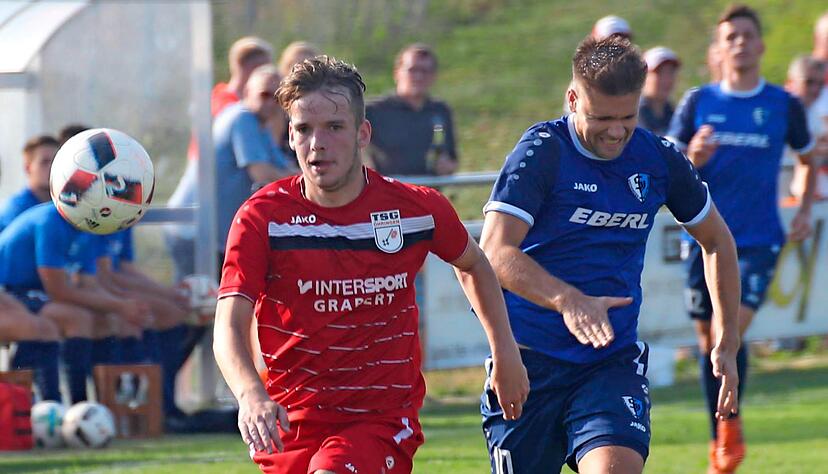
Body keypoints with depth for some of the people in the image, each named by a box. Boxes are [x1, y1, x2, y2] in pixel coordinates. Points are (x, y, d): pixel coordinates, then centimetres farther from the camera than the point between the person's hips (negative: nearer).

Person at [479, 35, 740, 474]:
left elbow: (716, 240, 20)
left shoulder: (658, 159, 3)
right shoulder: (542, 150, -10)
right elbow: (495, 252, -22)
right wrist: (567, 300, -37)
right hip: (531, 361, -2)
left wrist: (727, 341, 14)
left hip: (615, 362, 2)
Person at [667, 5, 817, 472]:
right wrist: (693, 159, -16)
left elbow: (808, 159, 19)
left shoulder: (784, 105, 2)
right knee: (709, 340, 7)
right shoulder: (698, 102, 3)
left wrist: (806, 210, 5)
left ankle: (732, 422, 4)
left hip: (759, 240, -2)